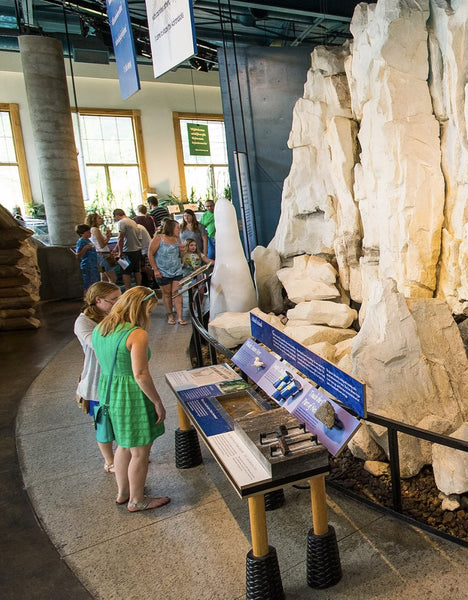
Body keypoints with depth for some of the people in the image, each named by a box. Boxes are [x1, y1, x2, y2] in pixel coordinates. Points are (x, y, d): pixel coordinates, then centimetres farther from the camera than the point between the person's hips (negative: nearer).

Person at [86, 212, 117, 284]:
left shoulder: (94, 229, 16)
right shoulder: (95, 230, -14)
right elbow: (102, 245, -20)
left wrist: (106, 236, 7)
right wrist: (108, 237, -8)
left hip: (103, 255, 10)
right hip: (103, 256, -10)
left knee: (104, 279, 13)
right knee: (113, 278, -8)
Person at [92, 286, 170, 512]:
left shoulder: (100, 328, 4)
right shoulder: (137, 334, -22)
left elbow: (104, 364, 12)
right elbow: (141, 375, -24)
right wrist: (158, 403, -15)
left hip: (108, 390, 9)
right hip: (132, 396, -9)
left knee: (124, 445, 26)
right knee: (140, 452, 11)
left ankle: (122, 492, 43)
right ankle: (136, 501, 28)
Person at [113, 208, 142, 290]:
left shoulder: (121, 223, -11)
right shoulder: (133, 222, 15)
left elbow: (121, 239, -17)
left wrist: (120, 252, -10)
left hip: (129, 252, -8)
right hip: (138, 250, 8)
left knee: (126, 273, -1)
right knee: (137, 271, 13)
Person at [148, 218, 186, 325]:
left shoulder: (176, 238, 6)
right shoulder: (158, 238, -10)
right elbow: (150, 254, -9)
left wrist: (181, 250, -6)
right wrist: (156, 269, -12)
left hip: (177, 271, 4)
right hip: (163, 272, -4)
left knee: (177, 294, -1)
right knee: (167, 294, 7)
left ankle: (180, 317, 0)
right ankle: (170, 316, 21)